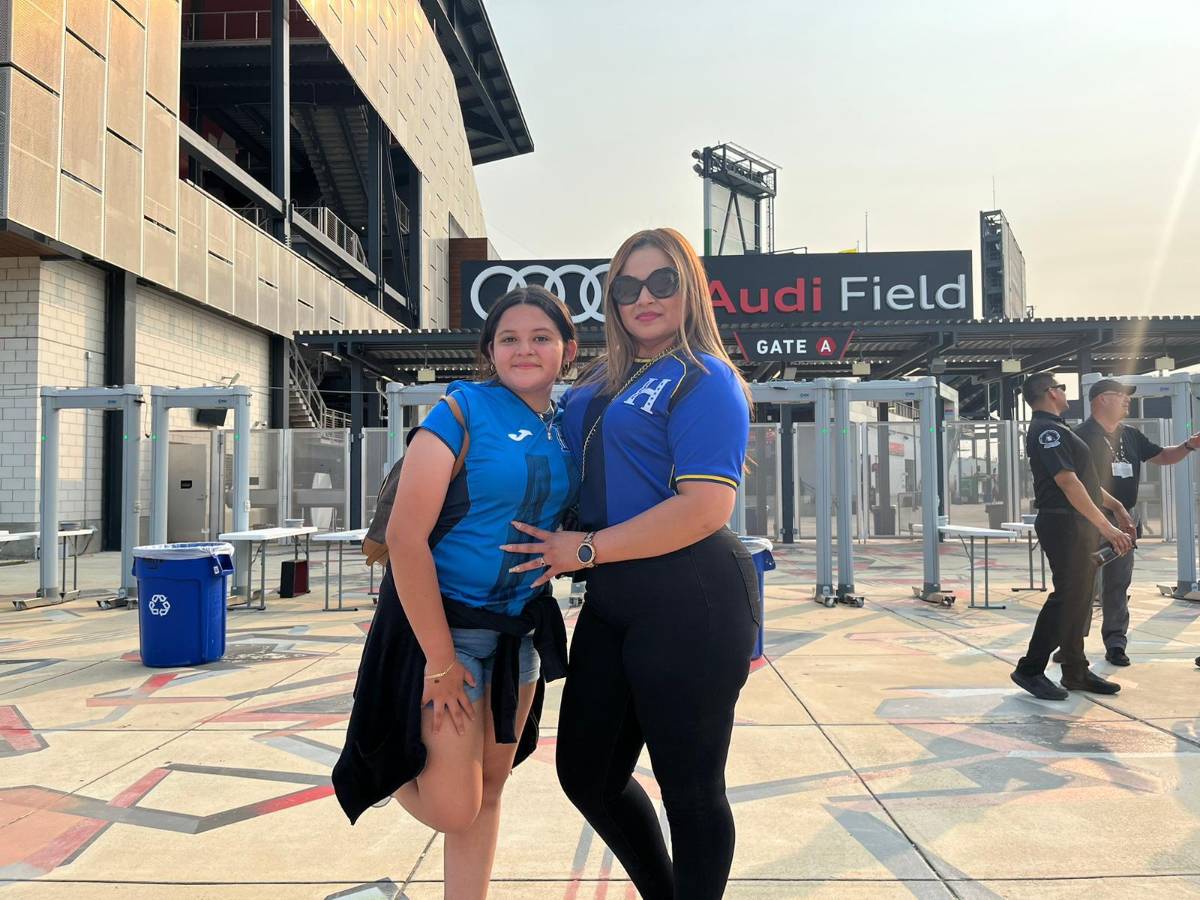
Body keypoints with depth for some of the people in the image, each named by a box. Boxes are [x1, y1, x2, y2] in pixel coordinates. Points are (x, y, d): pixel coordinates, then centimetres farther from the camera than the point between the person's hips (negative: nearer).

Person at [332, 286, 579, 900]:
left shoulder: (565, 434, 4)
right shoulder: (462, 410, -13)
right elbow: (405, 537, -19)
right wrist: (440, 660, -17)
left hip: (520, 630, 6)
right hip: (441, 620, -5)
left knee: (488, 793, 15)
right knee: (452, 809, 0)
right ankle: (387, 765, 31)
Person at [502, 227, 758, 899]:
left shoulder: (703, 379, -9)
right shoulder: (600, 384, 15)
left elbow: (707, 507, -20)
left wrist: (585, 550, -17)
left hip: (691, 602, -9)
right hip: (611, 601, 9)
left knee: (690, 787, 7)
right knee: (587, 773, 17)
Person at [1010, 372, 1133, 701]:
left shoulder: (1055, 429, 18)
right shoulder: (1047, 430, -15)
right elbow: (1068, 483, -23)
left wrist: (1114, 505, 27)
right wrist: (1105, 525, -24)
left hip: (1079, 524, 10)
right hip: (1065, 523, -10)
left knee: (1079, 598, 13)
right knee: (1067, 597, -9)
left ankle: (1076, 672, 21)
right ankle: (1030, 669, -2)